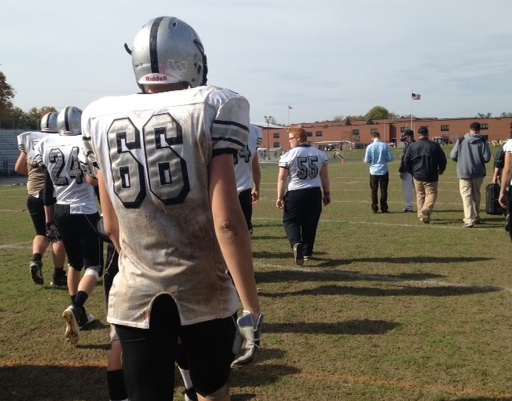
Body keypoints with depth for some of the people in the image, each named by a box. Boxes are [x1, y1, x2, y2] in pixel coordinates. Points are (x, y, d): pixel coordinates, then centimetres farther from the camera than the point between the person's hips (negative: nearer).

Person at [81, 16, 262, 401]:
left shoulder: (100, 119, 3)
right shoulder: (211, 109, -10)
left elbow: (112, 226, 9)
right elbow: (227, 222, -17)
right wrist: (252, 308, -11)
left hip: (135, 295, 2)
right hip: (204, 290, -2)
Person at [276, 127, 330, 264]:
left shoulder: (288, 156, -8)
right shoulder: (320, 154, 4)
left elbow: (282, 178, -7)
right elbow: (324, 177, 8)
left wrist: (280, 197, -1)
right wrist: (327, 193, 17)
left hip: (295, 194, -4)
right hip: (314, 192, 4)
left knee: (290, 221, 9)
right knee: (310, 223, 15)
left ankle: (296, 244, -17)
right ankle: (307, 252, 23)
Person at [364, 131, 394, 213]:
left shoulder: (369, 147, -7)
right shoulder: (385, 146, -7)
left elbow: (366, 160, -5)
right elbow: (391, 158, -5)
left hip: (373, 171, 0)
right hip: (384, 170, 0)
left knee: (374, 190, 9)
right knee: (383, 190, 7)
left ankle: (374, 208, 7)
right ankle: (384, 208, 9)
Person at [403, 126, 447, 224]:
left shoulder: (412, 146, 0)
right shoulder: (435, 145, -2)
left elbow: (406, 161, 4)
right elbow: (443, 159, 2)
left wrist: (412, 172, 19)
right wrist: (441, 170, 20)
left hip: (417, 176, 2)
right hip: (431, 176, -2)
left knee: (420, 195, 14)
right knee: (431, 193, 5)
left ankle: (421, 215, 13)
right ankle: (427, 209, -20)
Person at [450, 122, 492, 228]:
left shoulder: (461, 140, -2)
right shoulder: (483, 141, -3)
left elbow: (453, 156, -2)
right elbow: (487, 158, -9)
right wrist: (479, 160, 13)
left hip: (464, 172, -1)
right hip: (478, 173, 1)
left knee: (466, 195, -2)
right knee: (476, 195, 18)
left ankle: (469, 220, -15)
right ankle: (476, 217, 31)